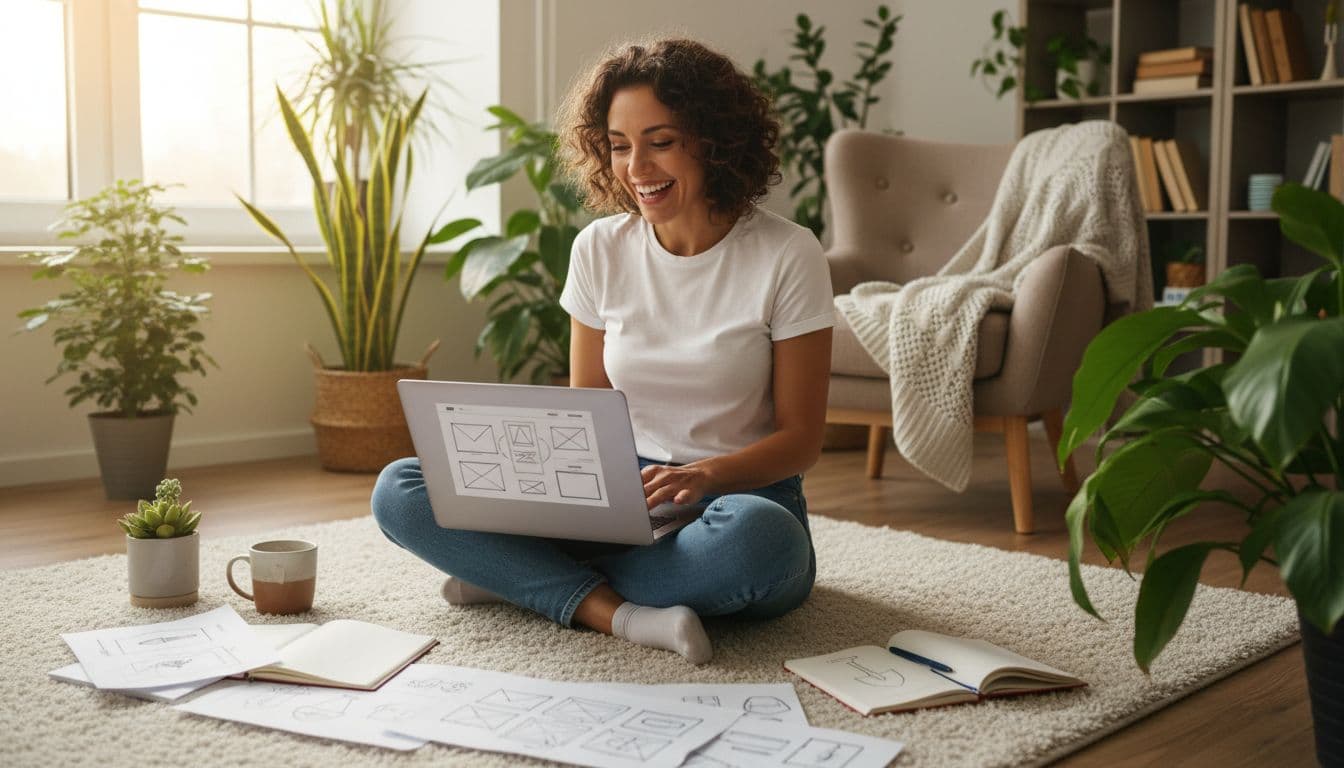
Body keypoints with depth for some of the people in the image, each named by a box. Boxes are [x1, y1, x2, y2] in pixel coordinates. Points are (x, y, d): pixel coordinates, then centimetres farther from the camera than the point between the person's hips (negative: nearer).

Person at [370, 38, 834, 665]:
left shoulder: (787, 255, -8)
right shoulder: (600, 249, 3)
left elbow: (801, 437, -6)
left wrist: (703, 475, -25)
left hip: (741, 496, -3)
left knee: (753, 536, -42)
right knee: (399, 490, -13)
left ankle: (524, 576, -19)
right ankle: (618, 613, -25)